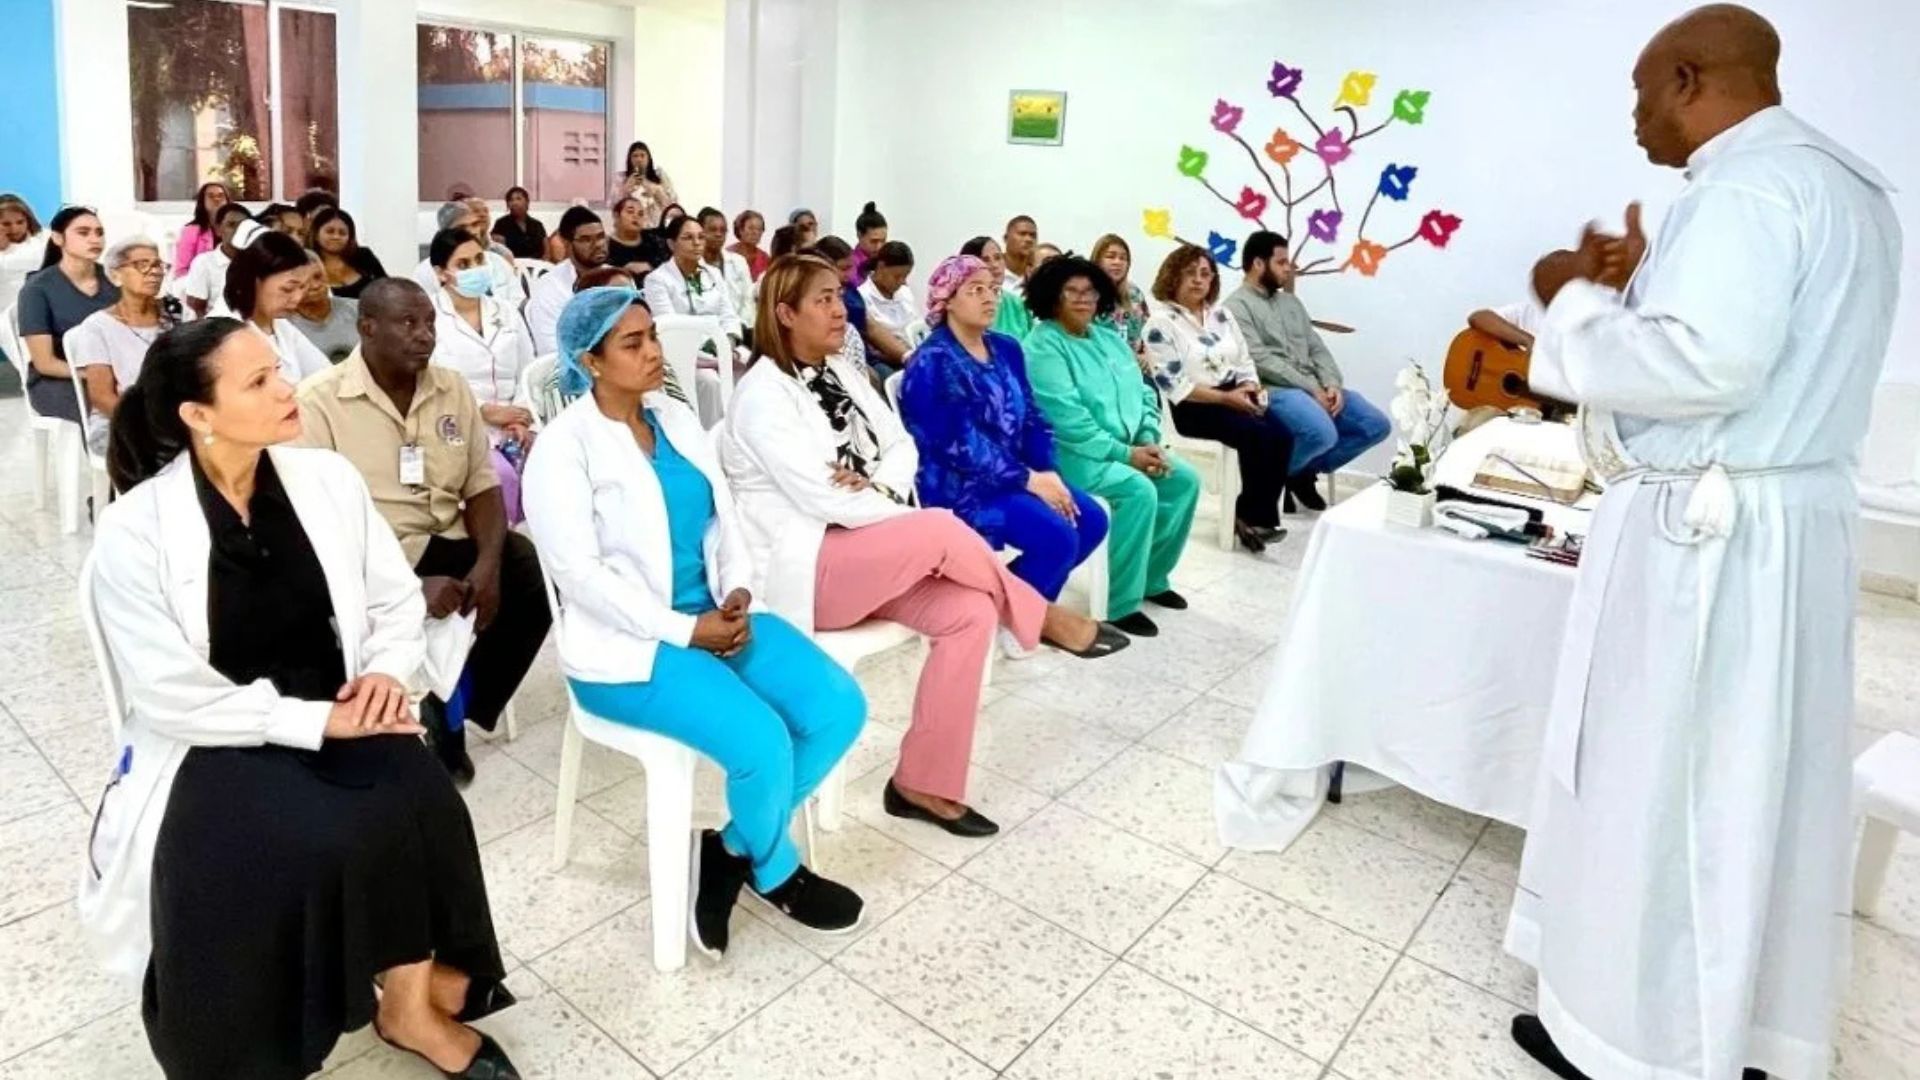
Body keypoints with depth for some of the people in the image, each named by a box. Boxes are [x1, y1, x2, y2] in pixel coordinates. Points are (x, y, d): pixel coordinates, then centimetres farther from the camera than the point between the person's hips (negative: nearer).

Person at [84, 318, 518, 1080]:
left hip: (339, 715, 3)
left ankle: (411, 1002, -5)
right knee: (311, 839, -30)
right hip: (213, 745, -3)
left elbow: (398, 601, 6)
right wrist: (316, 722, -20)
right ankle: (399, 993, -3)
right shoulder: (134, 531, -13)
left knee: (418, 802, -26)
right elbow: (172, 698, -14)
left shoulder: (328, 480, -2)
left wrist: (387, 671, -14)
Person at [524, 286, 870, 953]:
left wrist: (738, 591, -8)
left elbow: (724, 518, 11)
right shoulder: (563, 447, -10)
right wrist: (684, 630, -20)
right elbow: (581, 574, -17)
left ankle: (732, 851, 7)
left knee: (840, 707, -10)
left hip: (717, 616, 7)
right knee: (762, 742, -26)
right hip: (629, 644, -7)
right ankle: (775, 872, 8)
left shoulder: (677, 418, 10)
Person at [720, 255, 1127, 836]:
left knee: (970, 610, -17)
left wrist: (879, 485, -15)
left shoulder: (840, 372, 11)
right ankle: (1044, 618, -3)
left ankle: (923, 783, -10)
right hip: (803, 569, -8)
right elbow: (822, 499, -21)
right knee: (941, 531, -29)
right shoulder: (763, 395, -13)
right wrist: (925, 521, -14)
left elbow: (901, 446, 9)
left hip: (864, 548, 8)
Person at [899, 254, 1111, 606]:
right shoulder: (932, 362, -12)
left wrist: (1049, 472, -9)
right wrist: (1028, 479, -21)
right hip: (959, 483, -8)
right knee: (1057, 537, -23)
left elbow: (1031, 418, 9)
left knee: (1091, 520, -7)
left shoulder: (1006, 349, 12)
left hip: (1017, 475, 8)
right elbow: (958, 444, -20)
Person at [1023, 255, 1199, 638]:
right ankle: (1120, 602, -17)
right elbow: (1067, 419, -21)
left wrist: (1149, 441, -6)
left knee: (1184, 480, -5)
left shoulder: (1109, 339, 15)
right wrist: (1124, 454, -21)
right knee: (1139, 491, -28)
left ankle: (1152, 577, 11)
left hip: (1128, 448, 9)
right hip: (1070, 452, -8)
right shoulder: (1042, 347, -12)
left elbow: (1142, 394, 13)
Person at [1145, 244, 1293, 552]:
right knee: (1259, 437, -28)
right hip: (1194, 407, -6)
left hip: (1236, 397, 7)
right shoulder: (1161, 323, -6)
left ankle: (1258, 516, -10)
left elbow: (1244, 361, 17)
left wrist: (1251, 388, -7)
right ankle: (1253, 517, -12)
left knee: (1282, 435, -19)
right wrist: (1226, 397, -17)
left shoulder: (1220, 314, 15)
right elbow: (1174, 385, -14)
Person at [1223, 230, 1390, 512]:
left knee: (1378, 425, -3)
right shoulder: (1237, 306, -4)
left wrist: (1332, 385, -4)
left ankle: (1304, 471, 8)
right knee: (1323, 433, -34)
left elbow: (1317, 349, 17)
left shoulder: (1290, 301, 22)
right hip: (1272, 389, -8)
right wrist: (1312, 389, -16)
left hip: (1314, 388, 8)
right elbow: (1261, 361, -15)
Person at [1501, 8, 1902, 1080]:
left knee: (1659, 786, 2)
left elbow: (1706, 369, -25)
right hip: (1798, 520, 10)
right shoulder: (1844, 183, 17)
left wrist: (1580, 302, -12)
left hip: (1706, 534, -10)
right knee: (1756, 783, 17)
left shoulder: (1746, 186, -15)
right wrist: (1644, 285, 11)